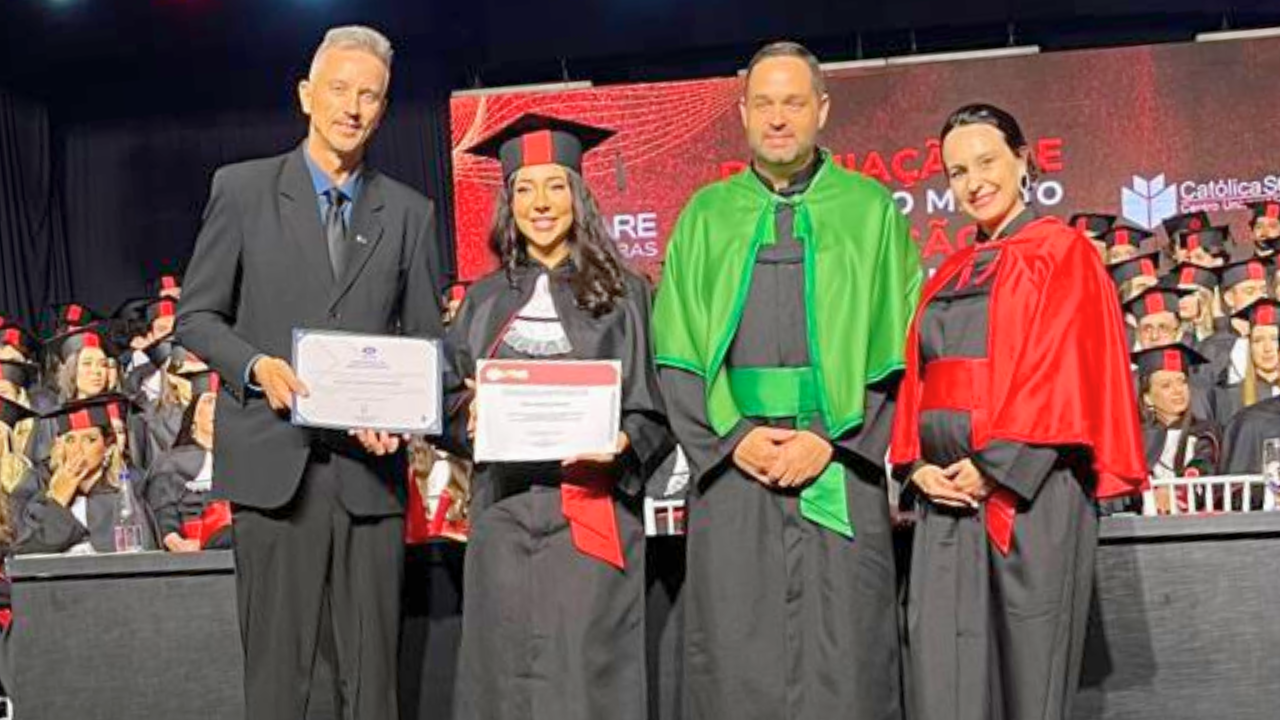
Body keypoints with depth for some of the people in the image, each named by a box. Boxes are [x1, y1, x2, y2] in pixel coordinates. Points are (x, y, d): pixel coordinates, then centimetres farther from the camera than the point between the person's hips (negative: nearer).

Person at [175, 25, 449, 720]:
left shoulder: (410, 212, 13)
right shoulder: (242, 188, 7)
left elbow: (426, 341, 12)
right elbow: (196, 315, 7)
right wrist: (257, 367, -12)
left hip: (370, 464, 2)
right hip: (274, 458, -2)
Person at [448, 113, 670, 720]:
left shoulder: (620, 294, 3)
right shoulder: (485, 300, 12)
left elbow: (652, 414, 1)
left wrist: (621, 445, -18)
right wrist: (469, 417, -5)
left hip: (587, 515, -3)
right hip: (502, 515, 3)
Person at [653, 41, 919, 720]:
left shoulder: (871, 211, 7)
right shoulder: (706, 216, 12)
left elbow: (898, 351, 1)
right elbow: (676, 353, 7)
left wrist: (832, 442, -10)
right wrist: (732, 438, -7)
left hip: (839, 472, -1)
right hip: (731, 463, 2)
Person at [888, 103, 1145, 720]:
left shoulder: (1061, 252, 0)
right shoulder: (948, 275, 19)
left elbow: (1063, 368, -10)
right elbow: (918, 377, 15)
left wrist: (995, 466, -15)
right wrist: (917, 465, -1)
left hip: (1030, 487, -6)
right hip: (945, 491, 6)